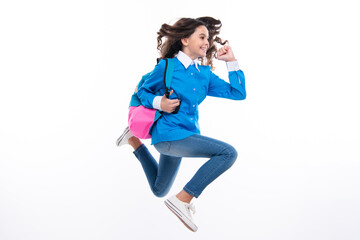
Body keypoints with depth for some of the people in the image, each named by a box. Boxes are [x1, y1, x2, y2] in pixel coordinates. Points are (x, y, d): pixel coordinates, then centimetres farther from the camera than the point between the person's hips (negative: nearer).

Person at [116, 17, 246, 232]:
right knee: (229, 153, -22)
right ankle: (183, 200, -16)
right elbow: (143, 92, 4)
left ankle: (134, 140, 35)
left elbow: (238, 93, 5)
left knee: (159, 189, 26)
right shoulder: (167, 66, -8)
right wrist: (159, 103, -16)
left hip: (186, 136, 8)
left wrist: (232, 61, 1)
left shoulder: (205, 74, 6)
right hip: (168, 135, -8)